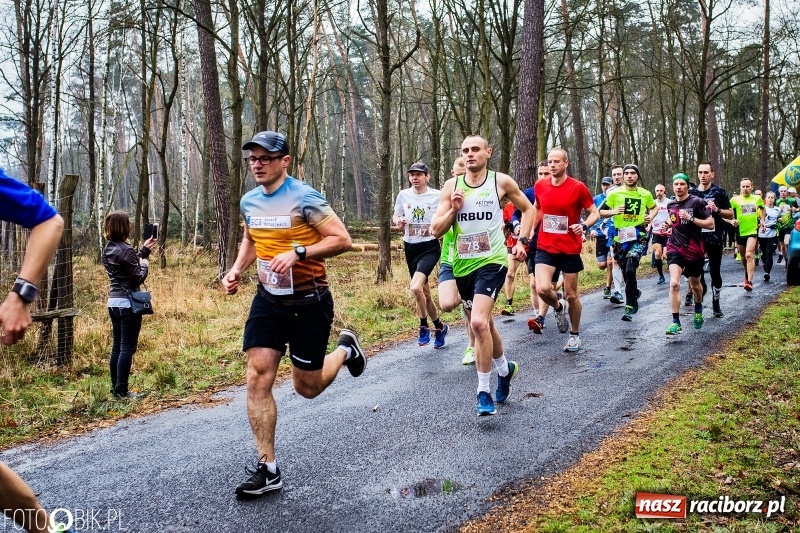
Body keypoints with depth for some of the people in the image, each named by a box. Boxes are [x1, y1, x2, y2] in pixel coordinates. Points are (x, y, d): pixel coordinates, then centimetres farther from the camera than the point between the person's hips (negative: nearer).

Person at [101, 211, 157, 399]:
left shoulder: (108, 249, 9)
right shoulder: (125, 250, -16)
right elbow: (138, 278, -15)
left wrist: (144, 250, 22)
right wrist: (145, 265, 3)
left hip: (113, 302, 9)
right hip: (128, 303, -9)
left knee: (117, 347, 13)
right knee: (127, 348, -4)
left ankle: (116, 388, 17)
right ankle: (122, 391, -2)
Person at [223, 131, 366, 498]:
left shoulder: (304, 198, -16)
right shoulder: (249, 202, 4)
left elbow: (342, 240, -18)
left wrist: (296, 253, -28)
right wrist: (237, 269, 5)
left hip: (309, 303, -5)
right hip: (267, 300, 5)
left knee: (307, 387, 5)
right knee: (258, 378, -7)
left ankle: (345, 349, 38)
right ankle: (268, 469, 2)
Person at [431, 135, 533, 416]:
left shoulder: (502, 181, -2)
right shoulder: (452, 186, 4)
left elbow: (527, 209, 13)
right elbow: (436, 229, 3)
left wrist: (522, 240, 3)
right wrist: (453, 210, -13)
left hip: (492, 261, -4)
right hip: (462, 264, 4)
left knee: (479, 322, -22)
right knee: (484, 323, 18)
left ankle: (484, 392, -10)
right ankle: (505, 369, 44)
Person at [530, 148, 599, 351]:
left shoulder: (578, 187, -9)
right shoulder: (540, 186, 2)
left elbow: (594, 212, -2)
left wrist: (583, 225, -21)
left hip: (570, 249, -2)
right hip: (545, 248, 2)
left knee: (571, 295, 7)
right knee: (542, 289, -19)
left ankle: (575, 335, 30)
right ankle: (558, 307, 17)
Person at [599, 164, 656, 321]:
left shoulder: (645, 194, 5)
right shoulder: (615, 193, 0)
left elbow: (654, 207, 24)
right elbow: (601, 212, 5)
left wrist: (650, 216, 4)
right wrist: (613, 212, -14)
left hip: (639, 236, -2)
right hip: (620, 237, 2)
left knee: (630, 269, -19)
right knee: (626, 271, 12)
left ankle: (629, 307, -11)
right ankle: (635, 292, 43)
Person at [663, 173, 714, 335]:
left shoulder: (697, 202, -9)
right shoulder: (671, 204, 7)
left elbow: (710, 224, -12)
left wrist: (690, 218, -22)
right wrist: (666, 224, 5)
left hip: (694, 250, -2)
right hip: (675, 249, 2)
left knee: (695, 285, 16)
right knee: (674, 283, -17)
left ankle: (698, 310, 47)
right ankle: (676, 322, -15)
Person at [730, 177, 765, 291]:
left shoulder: (757, 199, 4)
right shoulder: (735, 200, -3)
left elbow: (762, 208, 25)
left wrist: (762, 220, 14)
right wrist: (732, 221, -17)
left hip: (752, 231, -1)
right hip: (740, 232, 2)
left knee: (749, 254, -20)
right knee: (743, 257, 15)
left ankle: (749, 281, -24)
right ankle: (747, 273, 43)